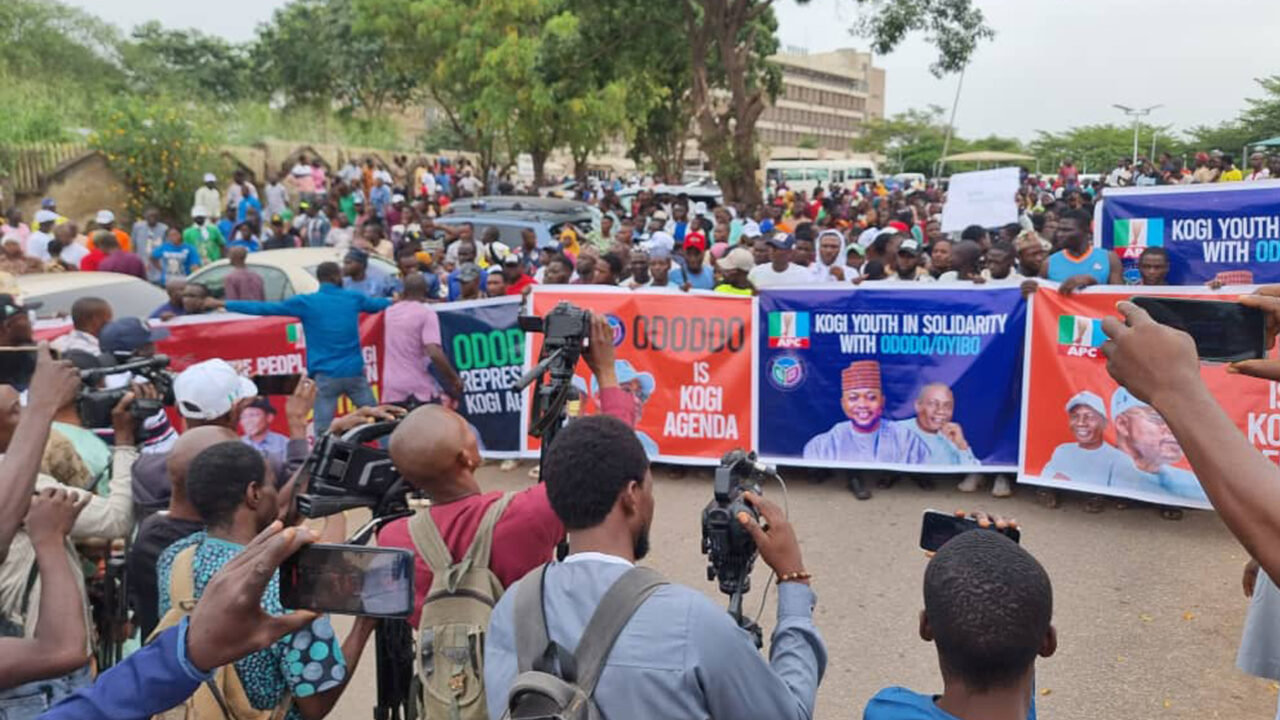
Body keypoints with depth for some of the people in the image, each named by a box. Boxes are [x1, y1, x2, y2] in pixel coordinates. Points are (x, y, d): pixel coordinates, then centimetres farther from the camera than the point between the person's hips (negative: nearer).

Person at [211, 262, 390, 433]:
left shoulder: (306, 302, -1)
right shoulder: (353, 298, 8)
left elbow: (264, 308, 2)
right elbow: (379, 303, 28)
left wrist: (222, 304, 10)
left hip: (325, 376, -2)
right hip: (355, 373, 2)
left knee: (323, 430, -1)